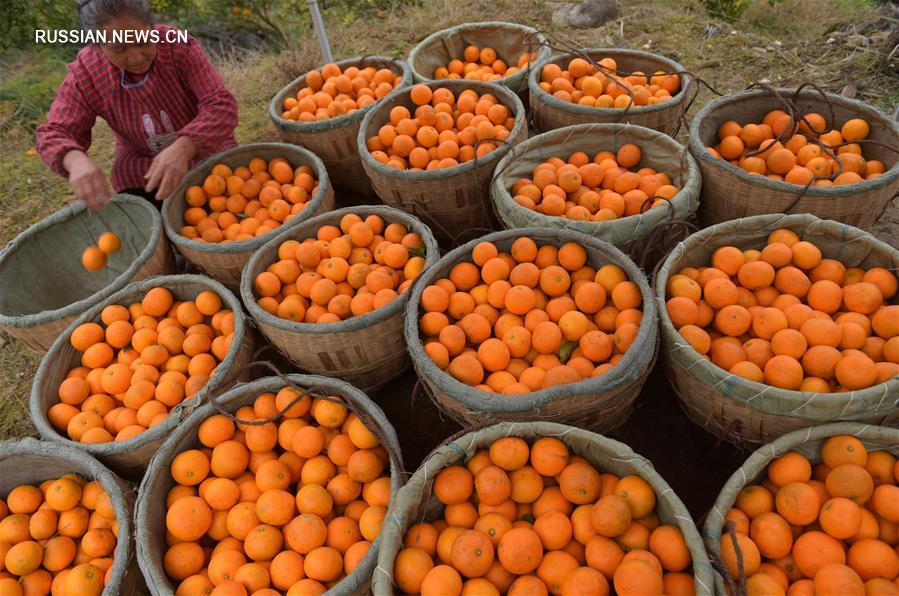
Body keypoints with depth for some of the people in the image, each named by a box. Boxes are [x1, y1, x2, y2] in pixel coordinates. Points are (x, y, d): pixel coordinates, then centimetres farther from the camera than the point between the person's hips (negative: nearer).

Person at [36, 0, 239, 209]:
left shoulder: (181, 47, -22)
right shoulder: (85, 73, -16)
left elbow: (222, 105, -28)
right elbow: (54, 132, -12)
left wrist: (182, 148, -46)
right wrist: (76, 160, -38)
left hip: (206, 154, -1)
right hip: (139, 172, 2)